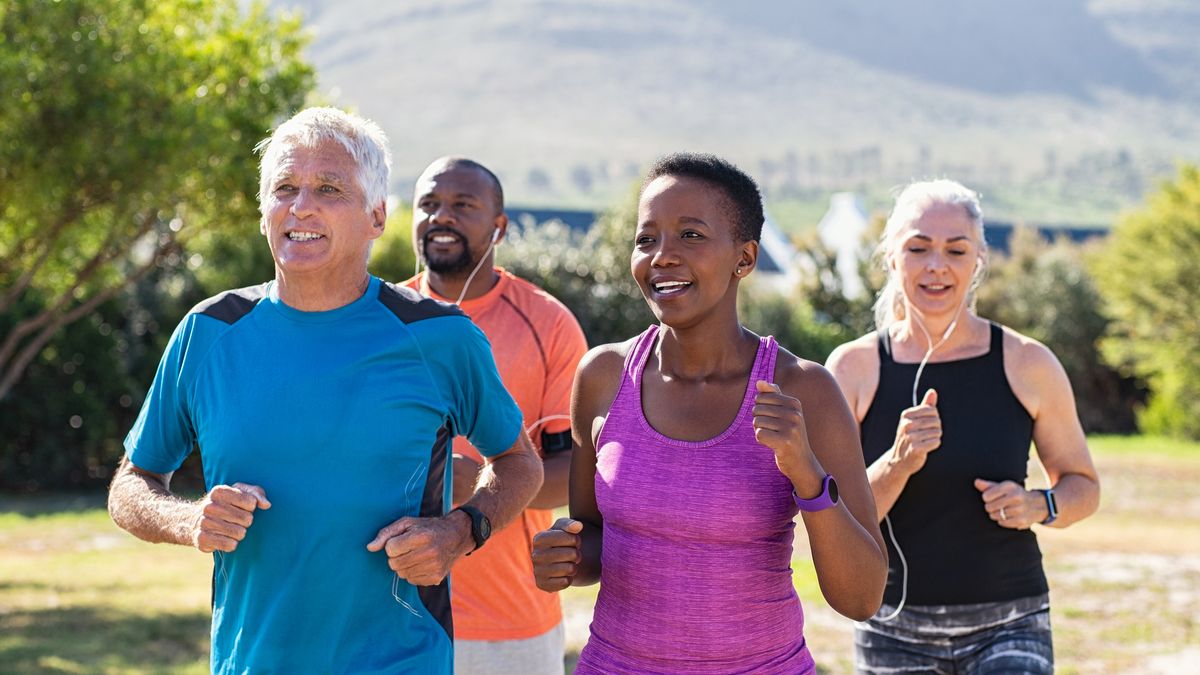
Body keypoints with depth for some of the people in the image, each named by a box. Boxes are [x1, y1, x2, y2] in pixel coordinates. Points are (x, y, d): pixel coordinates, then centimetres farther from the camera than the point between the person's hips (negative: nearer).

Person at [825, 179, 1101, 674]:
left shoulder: (1026, 364, -2)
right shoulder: (854, 369, -3)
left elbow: (1083, 486, 11)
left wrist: (1039, 507, -10)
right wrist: (897, 464, -23)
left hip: (1008, 627, -1)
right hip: (894, 631, 1)